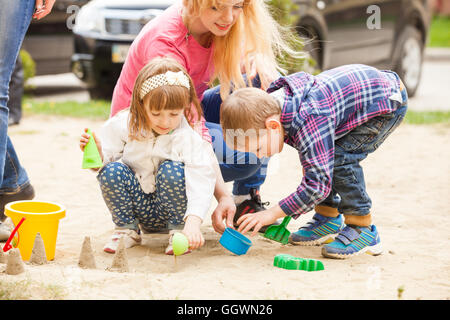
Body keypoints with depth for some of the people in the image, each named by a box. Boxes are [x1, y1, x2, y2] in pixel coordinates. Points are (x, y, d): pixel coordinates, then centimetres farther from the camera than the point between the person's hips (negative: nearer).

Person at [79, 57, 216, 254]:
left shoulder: (189, 136, -20)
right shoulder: (123, 125, -12)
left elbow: (201, 181, -29)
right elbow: (106, 158, 0)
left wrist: (193, 221, -44)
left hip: (171, 207, -2)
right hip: (139, 207, 2)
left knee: (172, 170, -30)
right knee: (112, 171, -23)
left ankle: (178, 230, -8)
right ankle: (127, 230, -2)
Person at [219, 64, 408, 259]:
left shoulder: (308, 124, -36)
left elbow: (317, 185, -32)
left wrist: (273, 213, -26)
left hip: (390, 101, -10)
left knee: (340, 158, -22)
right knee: (321, 157, 2)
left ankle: (363, 230, -11)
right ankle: (328, 218, 16)